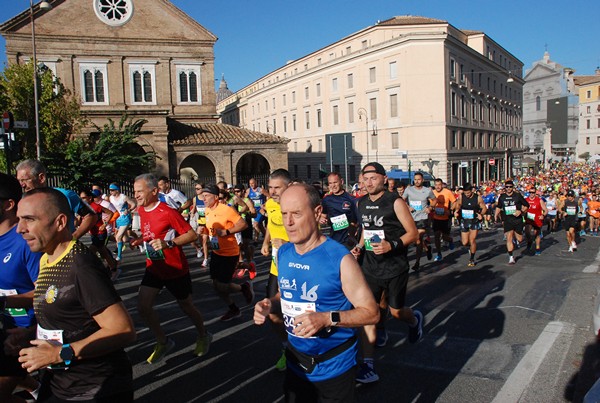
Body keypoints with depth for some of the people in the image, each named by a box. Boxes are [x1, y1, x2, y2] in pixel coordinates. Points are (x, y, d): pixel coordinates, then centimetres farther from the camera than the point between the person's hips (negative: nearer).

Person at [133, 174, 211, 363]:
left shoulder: (167, 212, -22)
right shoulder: (141, 210, 0)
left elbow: (192, 234, -22)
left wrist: (167, 243, -33)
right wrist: (138, 240, 0)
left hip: (175, 269, -6)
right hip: (154, 267, 6)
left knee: (186, 306, 10)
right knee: (143, 306, -5)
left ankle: (203, 336, 38)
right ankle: (163, 342, 17)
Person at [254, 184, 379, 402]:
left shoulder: (340, 259, -20)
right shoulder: (283, 253, -2)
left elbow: (371, 312, -17)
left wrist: (327, 319, -29)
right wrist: (270, 304, -8)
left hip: (333, 367, -5)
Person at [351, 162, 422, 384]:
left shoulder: (395, 202, -12)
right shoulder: (362, 203, 5)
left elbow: (413, 233, -11)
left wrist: (391, 245, -26)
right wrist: (359, 246, 4)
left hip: (394, 267, -4)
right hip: (370, 267, 4)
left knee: (396, 311, 9)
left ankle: (415, 319, 47)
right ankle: (368, 367, 2)